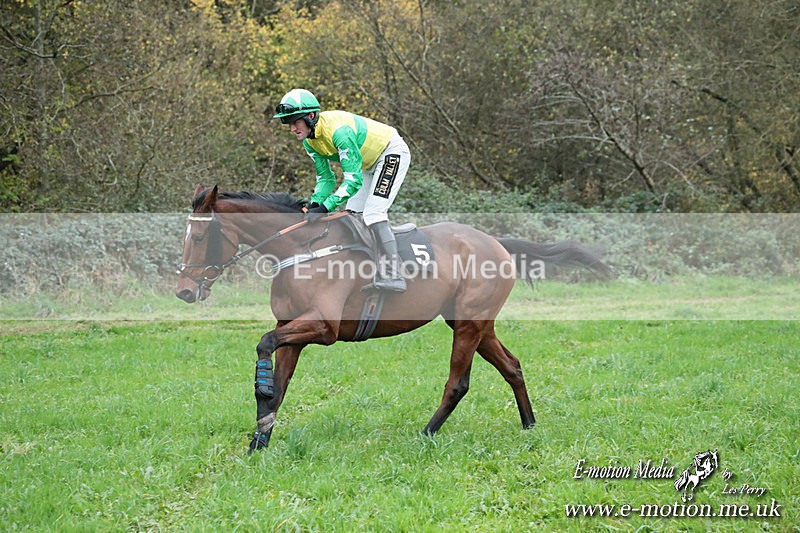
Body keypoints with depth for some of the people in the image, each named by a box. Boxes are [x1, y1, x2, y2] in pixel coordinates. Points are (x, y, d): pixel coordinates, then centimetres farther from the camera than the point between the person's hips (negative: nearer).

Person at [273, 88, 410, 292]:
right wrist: (314, 204, -17)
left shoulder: (338, 130, -34)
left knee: (372, 213, -22)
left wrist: (325, 208, -38)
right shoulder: (309, 139, -6)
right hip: (370, 163, 10)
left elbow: (354, 179, -35)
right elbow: (325, 177, 1)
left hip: (392, 153, -10)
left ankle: (393, 275, -26)